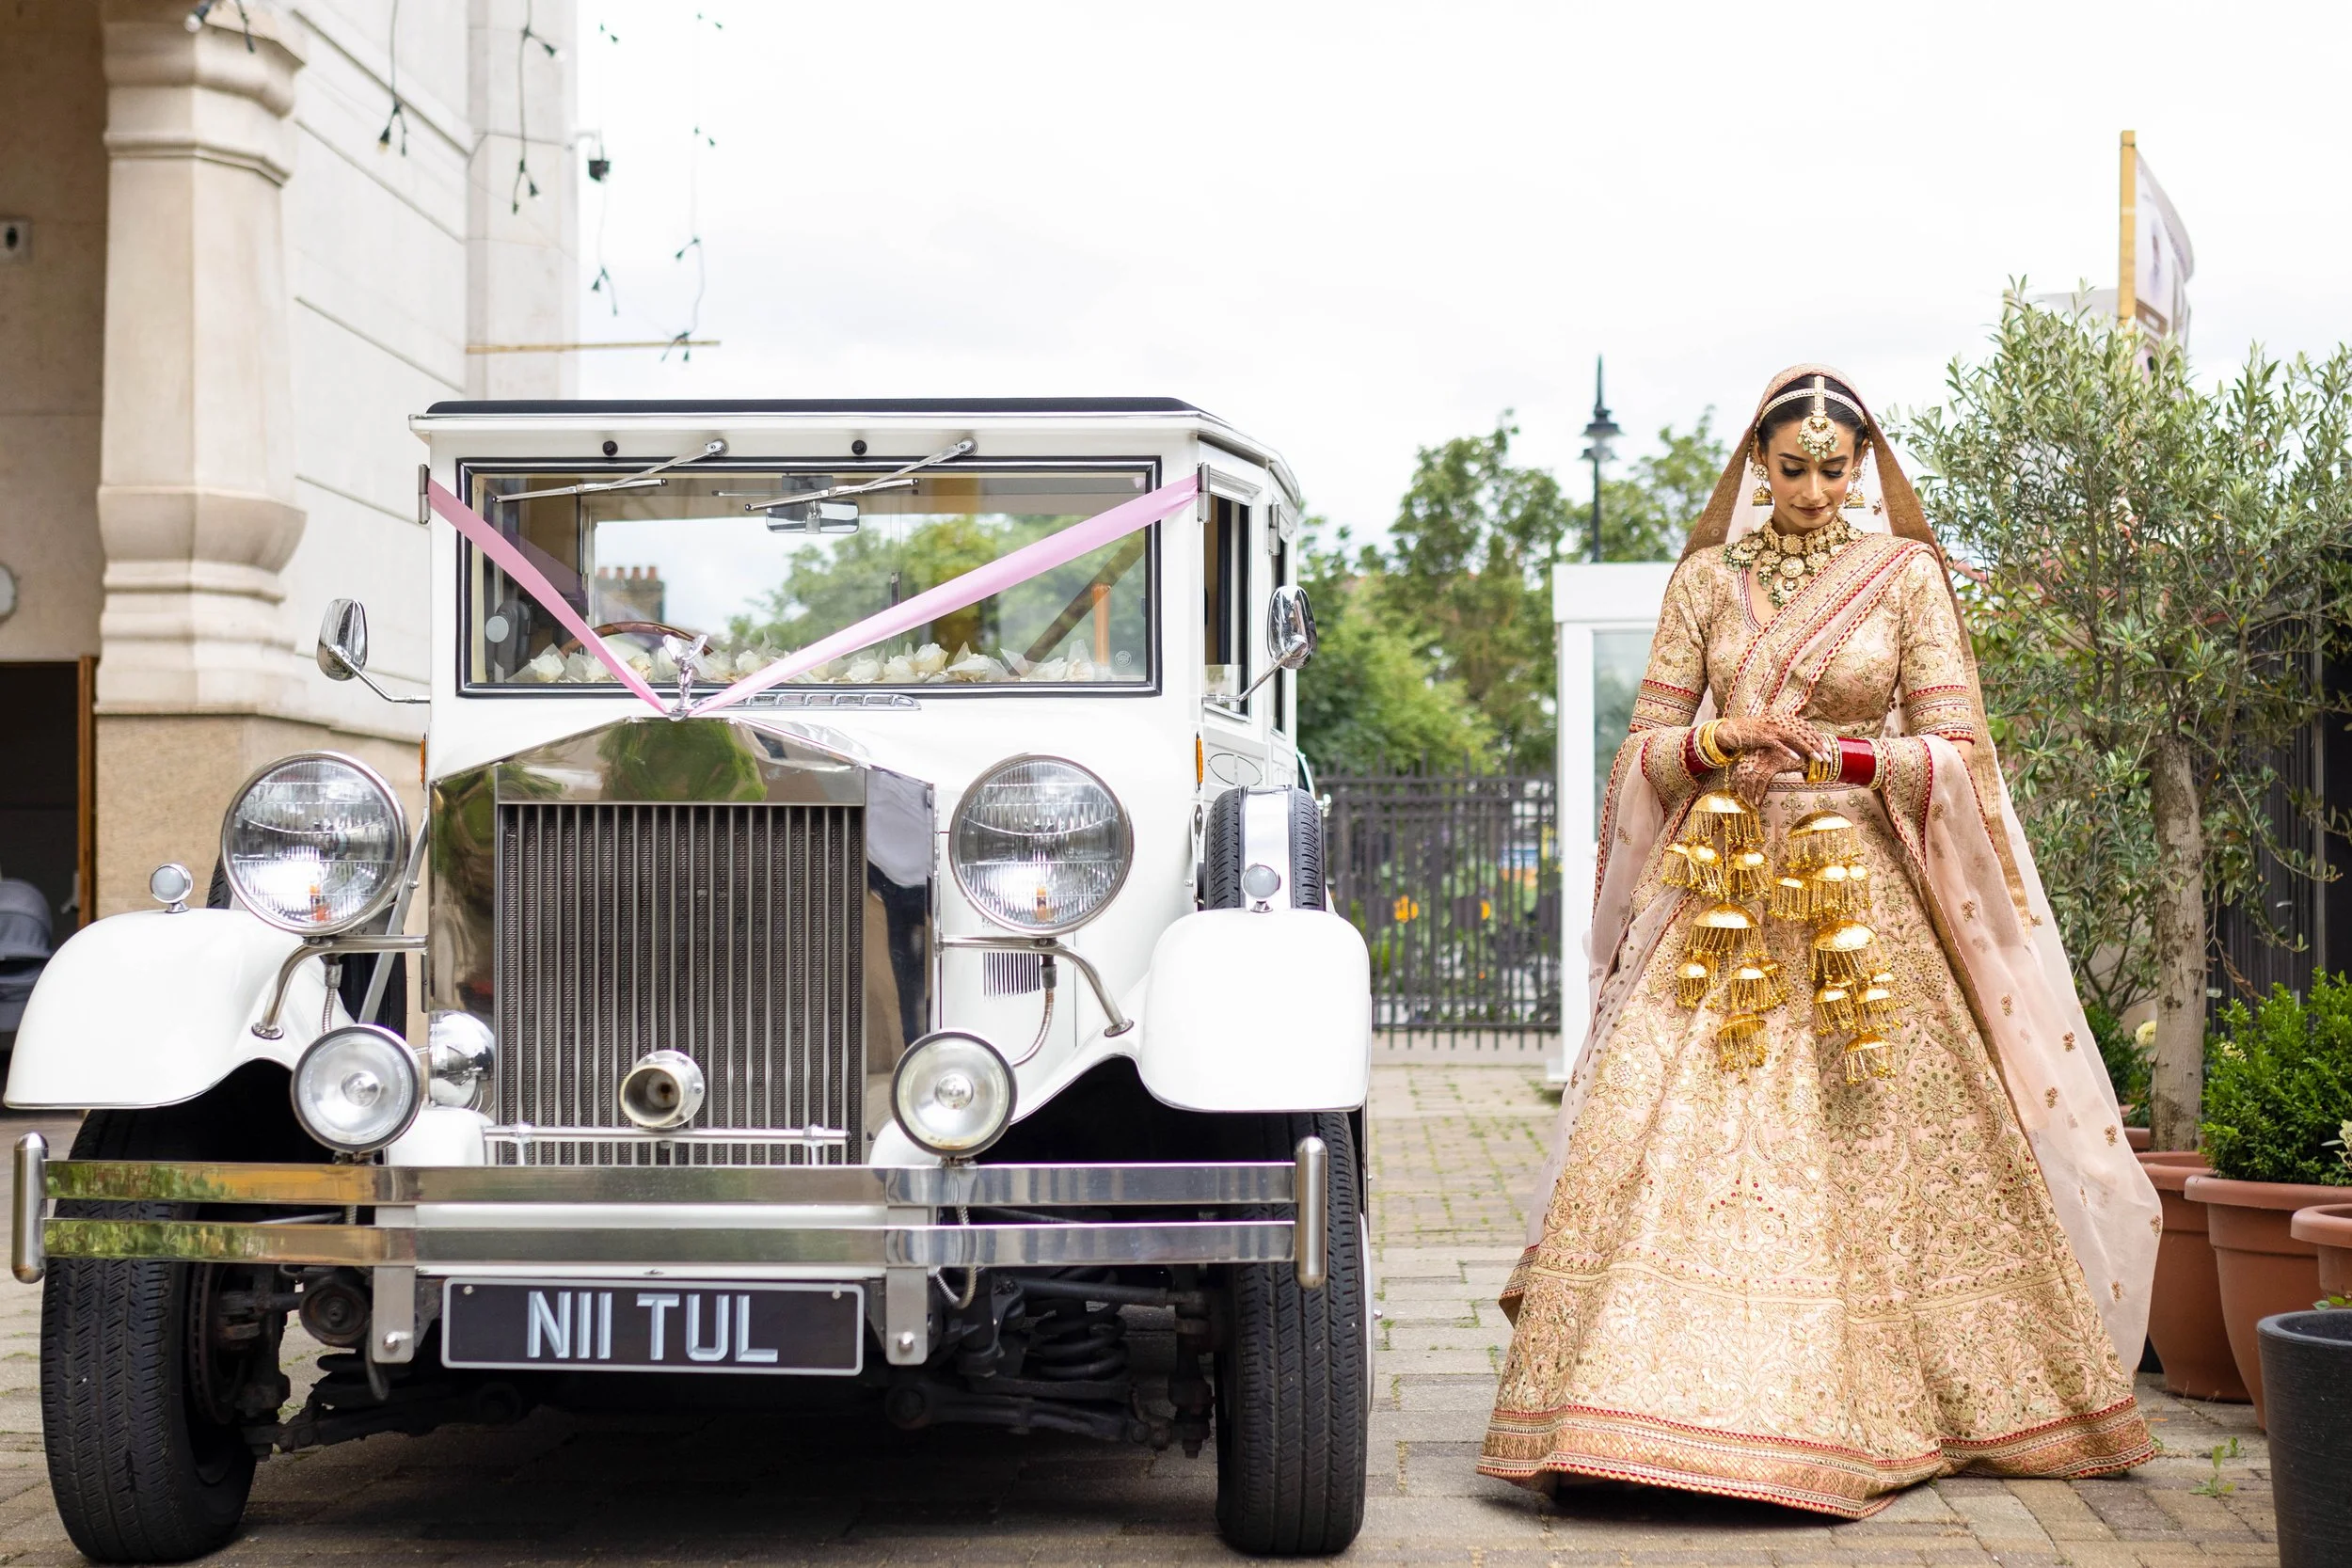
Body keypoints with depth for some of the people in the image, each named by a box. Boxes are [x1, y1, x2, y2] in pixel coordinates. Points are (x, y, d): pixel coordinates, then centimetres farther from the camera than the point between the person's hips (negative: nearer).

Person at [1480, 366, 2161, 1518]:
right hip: (1721, 897, 1)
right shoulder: (1705, 580, 8)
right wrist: (1726, 740, -12)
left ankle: (1878, 1407, 12)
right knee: (1659, 1145, -9)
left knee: (1884, 1157, -2)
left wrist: (1839, 752, -13)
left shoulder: (1906, 576, 4)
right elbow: (1647, 749, 7)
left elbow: (1957, 753, 0)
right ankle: (1644, 1403, -4)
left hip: (1860, 895, -1)